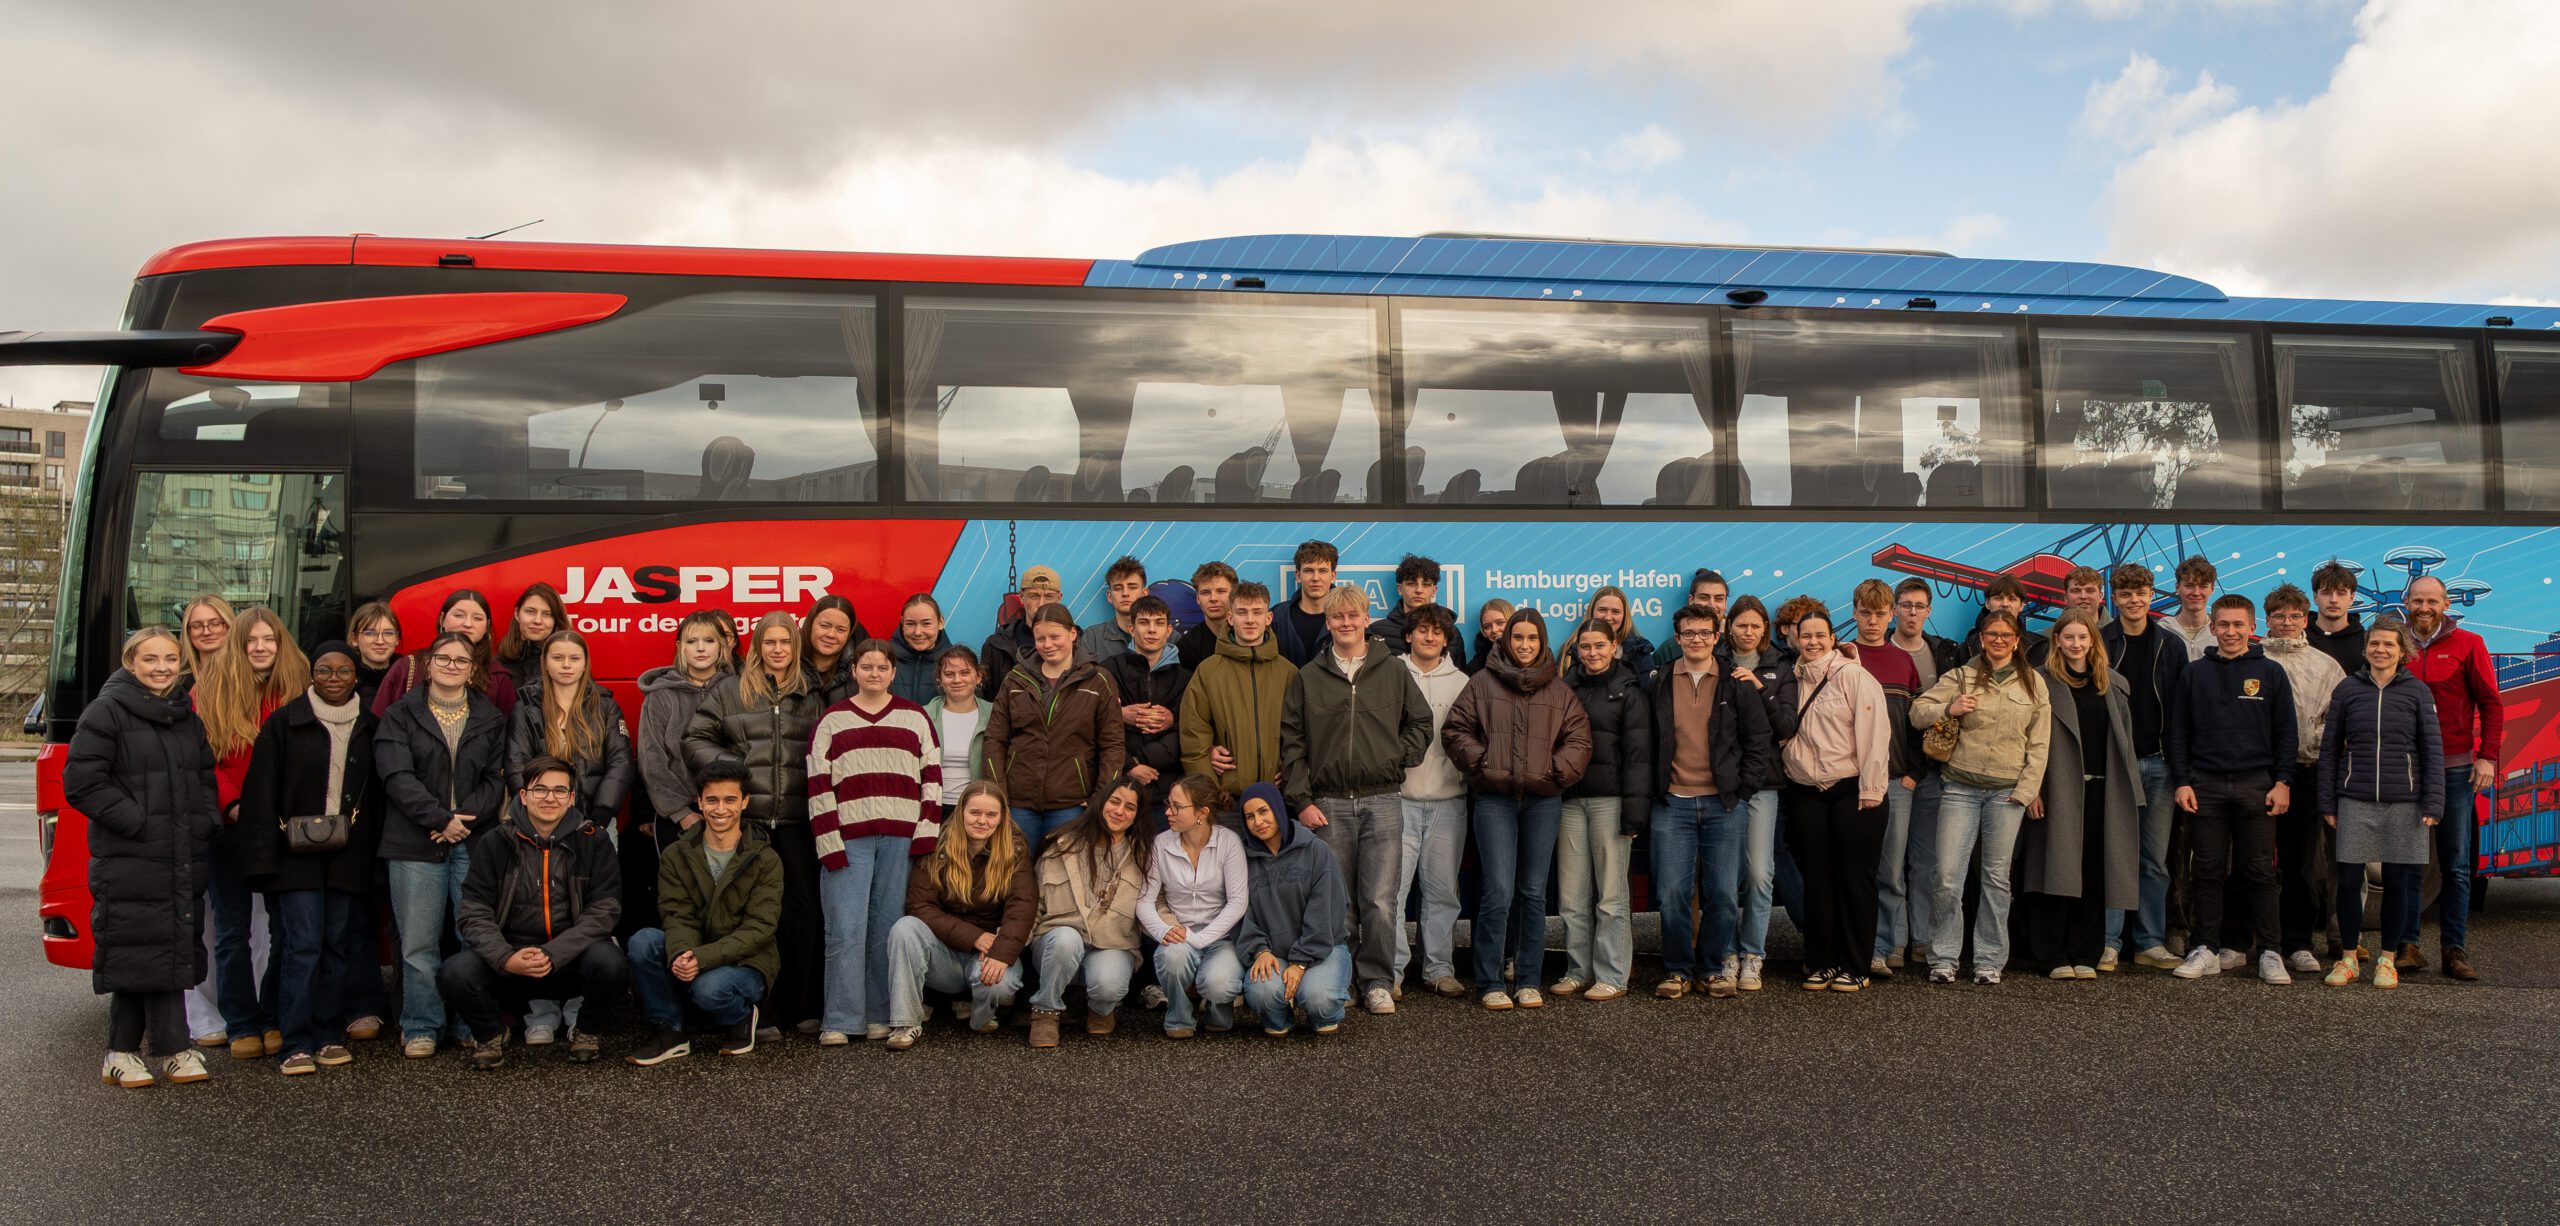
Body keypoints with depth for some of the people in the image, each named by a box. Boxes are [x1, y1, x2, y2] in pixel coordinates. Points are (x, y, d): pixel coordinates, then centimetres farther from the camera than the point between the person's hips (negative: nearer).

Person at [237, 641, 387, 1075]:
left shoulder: (369, 727, 11)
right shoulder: (284, 723, 1)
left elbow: (377, 796, 13)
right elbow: (261, 792, -3)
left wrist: (373, 853, 6)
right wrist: (265, 855, -10)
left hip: (348, 856, 3)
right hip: (297, 855, -3)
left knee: (339, 945, 6)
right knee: (302, 946, -8)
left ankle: (328, 1036, 14)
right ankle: (297, 1045, -5)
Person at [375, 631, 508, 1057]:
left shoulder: (491, 719, 13)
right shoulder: (401, 715, 8)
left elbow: (496, 779, 6)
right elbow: (397, 777, -4)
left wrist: (464, 817, -10)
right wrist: (441, 819, -13)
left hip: (475, 842, 1)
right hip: (415, 845, -1)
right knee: (419, 942, -1)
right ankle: (421, 1028, 9)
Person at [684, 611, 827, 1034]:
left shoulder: (811, 697, 16)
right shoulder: (730, 692, 9)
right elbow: (695, 739, 7)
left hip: (796, 820, 2)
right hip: (746, 818, -2)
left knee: (804, 913, 0)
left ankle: (804, 1008, 10)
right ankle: (761, 1012, 4)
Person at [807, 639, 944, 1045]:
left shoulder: (915, 718, 11)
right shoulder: (831, 720, 9)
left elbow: (932, 776, 8)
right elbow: (818, 784, 3)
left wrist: (927, 832, -2)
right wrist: (829, 842, -5)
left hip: (901, 836, 1)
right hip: (848, 837, -1)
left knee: (888, 928, 4)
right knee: (846, 930, -5)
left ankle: (880, 1016, 12)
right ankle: (840, 1022, 1)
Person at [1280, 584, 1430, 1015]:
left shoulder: (1393, 671, 8)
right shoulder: (1308, 677, 8)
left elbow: (1421, 722, 16)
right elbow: (1291, 741, 6)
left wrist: (1400, 758, 2)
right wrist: (1301, 800, -1)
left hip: (1383, 801, -1)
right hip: (1328, 805, 1)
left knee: (1380, 901, -6)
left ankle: (1378, 983, 6)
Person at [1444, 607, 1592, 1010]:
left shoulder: (1559, 689, 11)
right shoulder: (1483, 682, 6)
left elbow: (1578, 738, 9)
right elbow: (1455, 730, 5)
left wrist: (1558, 770, -5)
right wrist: (1482, 763, -6)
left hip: (1543, 800, 2)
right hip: (1495, 799, -2)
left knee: (1534, 892, 7)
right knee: (1498, 892, -9)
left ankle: (1529, 981, 15)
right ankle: (1489, 984, 0)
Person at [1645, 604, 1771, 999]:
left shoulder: (1738, 683, 5)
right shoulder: (1659, 683, 7)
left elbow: (1758, 739, 6)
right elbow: (1646, 742, 10)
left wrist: (1743, 791, -1)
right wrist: (1651, 790, 1)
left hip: (1725, 804, 0)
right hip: (1673, 804, 0)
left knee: (1723, 892, 2)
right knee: (1672, 893, -2)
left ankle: (1716, 967, 16)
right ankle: (1677, 970, 10)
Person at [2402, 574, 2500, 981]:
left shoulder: (2468, 645, 3)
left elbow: (2491, 703, 2)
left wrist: (2488, 756, -6)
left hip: (2454, 768, -1)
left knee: (2455, 865, 3)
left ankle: (2454, 950, 8)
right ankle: (2407, 945, 10)